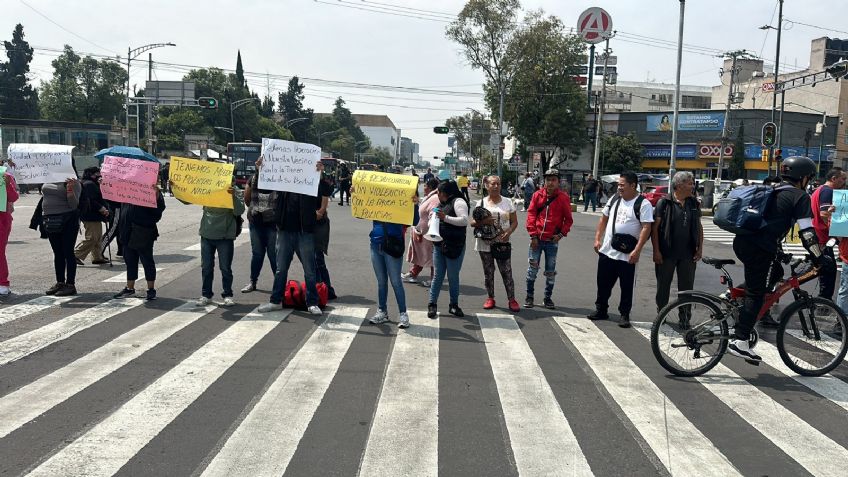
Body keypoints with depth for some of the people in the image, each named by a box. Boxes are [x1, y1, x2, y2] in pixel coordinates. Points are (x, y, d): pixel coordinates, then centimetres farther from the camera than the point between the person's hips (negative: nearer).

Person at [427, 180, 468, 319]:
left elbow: (465, 220, -19)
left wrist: (445, 218, -22)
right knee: (438, 275, 7)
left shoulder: (458, 202, -7)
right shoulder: (441, 204, 17)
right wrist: (433, 219, 5)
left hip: (454, 246, -6)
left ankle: (454, 305, 16)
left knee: (453, 277, 3)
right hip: (439, 245, 6)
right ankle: (432, 304, 10)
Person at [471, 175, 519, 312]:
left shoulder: (507, 202, 3)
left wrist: (509, 232, -14)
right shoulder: (481, 203, 2)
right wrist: (483, 222, -20)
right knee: (488, 272, 9)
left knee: (506, 272, -2)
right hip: (485, 243, 1)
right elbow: (472, 222, 0)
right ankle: (490, 298, 22)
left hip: (502, 244, -1)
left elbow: (514, 222, 5)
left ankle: (512, 299, 6)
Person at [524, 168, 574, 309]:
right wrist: (533, 235, -6)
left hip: (552, 240, 0)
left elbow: (568, 219, 4)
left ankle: (548, 298, 20)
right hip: (537, 239, 0)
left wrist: (561, 234, -8)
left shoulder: (563, 198, -1)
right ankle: (529, 296, 16)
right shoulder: (538, 195, 1)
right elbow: (531, 214, 0)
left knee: (550, 271, 8)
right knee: (532, 269, 4)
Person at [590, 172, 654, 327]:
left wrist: (637, 250, -22)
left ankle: (624, 315, 16)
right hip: (606, 251, 6)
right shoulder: (614, 199, 8)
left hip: (627, 256, -6)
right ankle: (601, 310, 28)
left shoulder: (643, 204, -11)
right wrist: (597, 239, 9)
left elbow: (646, 228, -16)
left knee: (626, 287, 5)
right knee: (603, 284, 14)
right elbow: (604, 219, 17)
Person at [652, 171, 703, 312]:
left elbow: (699, 227, 13)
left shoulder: (694, 203, 8)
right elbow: (655, 227, -7)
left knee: (686, 287, 8)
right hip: (666, 253, -3)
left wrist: (700, 248, 4)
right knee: (663, 286, 7)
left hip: (688, 254, 4)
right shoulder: (664, 202, -6)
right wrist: (656, 251, -12)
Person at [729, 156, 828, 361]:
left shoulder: (774, 192, 25)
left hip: (742, 241, 8)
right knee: (755, 295, -2)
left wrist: (777, 252, 41)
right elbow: (807, 232, -7)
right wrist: (819, 258, 2)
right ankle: (739, 341, -3)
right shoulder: (800, 197, 0)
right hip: (758, 249, -8)